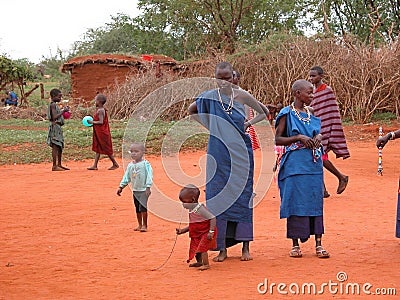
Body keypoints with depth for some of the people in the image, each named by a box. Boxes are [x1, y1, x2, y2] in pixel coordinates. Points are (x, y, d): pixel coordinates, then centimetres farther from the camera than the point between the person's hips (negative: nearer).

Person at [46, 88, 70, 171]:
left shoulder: (55, 105, 17)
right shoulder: (53, 105, -12)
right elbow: (54, 117, -20)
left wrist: (64, 111, 15)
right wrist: (63, 111, -17)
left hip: (58, 127, 10)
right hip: (55, 126, -10)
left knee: (60, 146, 14)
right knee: (55, 146, -9)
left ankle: (59, 165, 21)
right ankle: (54, 166, -9)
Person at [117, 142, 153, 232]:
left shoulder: (145, 164, -10)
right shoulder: (130, 165, 8)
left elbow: (149, 176, -12)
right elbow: (126, 177, 15)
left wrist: (148, 187, -18)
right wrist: (121, 187, 10)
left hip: (143, 190, -6)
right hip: (135, 190, 6)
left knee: (143, 207, -11)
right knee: (137, 208, 11)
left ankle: (144, 225, -4)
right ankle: (139, 224, 22)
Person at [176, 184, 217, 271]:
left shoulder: (200, 209, -22)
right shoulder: (191, 211, 7)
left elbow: (212, 218, -24)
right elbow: (192, 225, 16)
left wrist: (211, 232, -30)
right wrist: (182, 230, 8)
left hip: (206, 232, -9)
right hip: (197, 234, 9)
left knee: (202, 247, -15)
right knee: (194, 247, 13)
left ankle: (206, 264, -7)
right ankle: (199, 262, 31)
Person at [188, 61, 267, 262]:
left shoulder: (242, 96, 1)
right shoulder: (209, 97, 1)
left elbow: (262, 113, 14)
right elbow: (191, 111, 18)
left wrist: (248, 123, -4)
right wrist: (209, 125, 6)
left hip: (241, 153, 0)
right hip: (219, 154, 0)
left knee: (242, 196, 0)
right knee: (218, 196, -1)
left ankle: (245, 247, 7)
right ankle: (222, 248, 6)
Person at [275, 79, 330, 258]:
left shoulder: (311, 113, 12)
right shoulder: (287, 114, -4)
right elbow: (277, 139, -6)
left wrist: (318, 137, 1)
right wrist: (299, 138, -15)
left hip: (314, 163, 5)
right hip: (295, 164, -5)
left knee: (316, 202, 3)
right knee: (295, 202, -3)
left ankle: (318, 244, 7)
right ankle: (295, 244, 6)